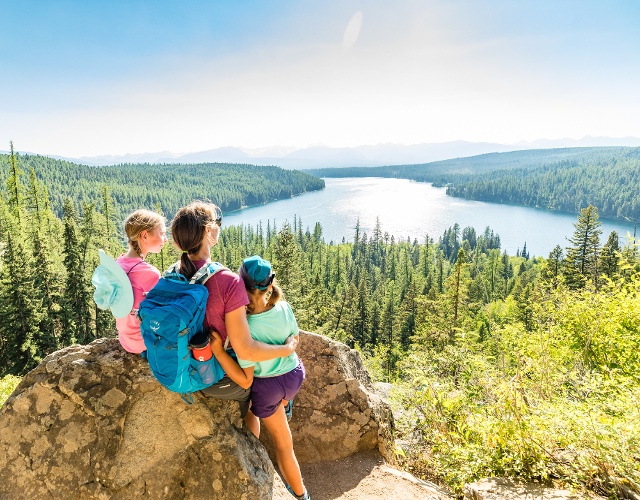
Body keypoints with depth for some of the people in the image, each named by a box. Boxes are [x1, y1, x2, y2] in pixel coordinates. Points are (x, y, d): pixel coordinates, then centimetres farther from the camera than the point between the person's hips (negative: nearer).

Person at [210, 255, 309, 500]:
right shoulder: (284, 308, -19)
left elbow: (245, 380, -26)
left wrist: (217, 350, -32)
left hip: (268, 387, -3)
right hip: (295, 374, 3)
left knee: (283, 441, 24)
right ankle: (285, 404, 57)